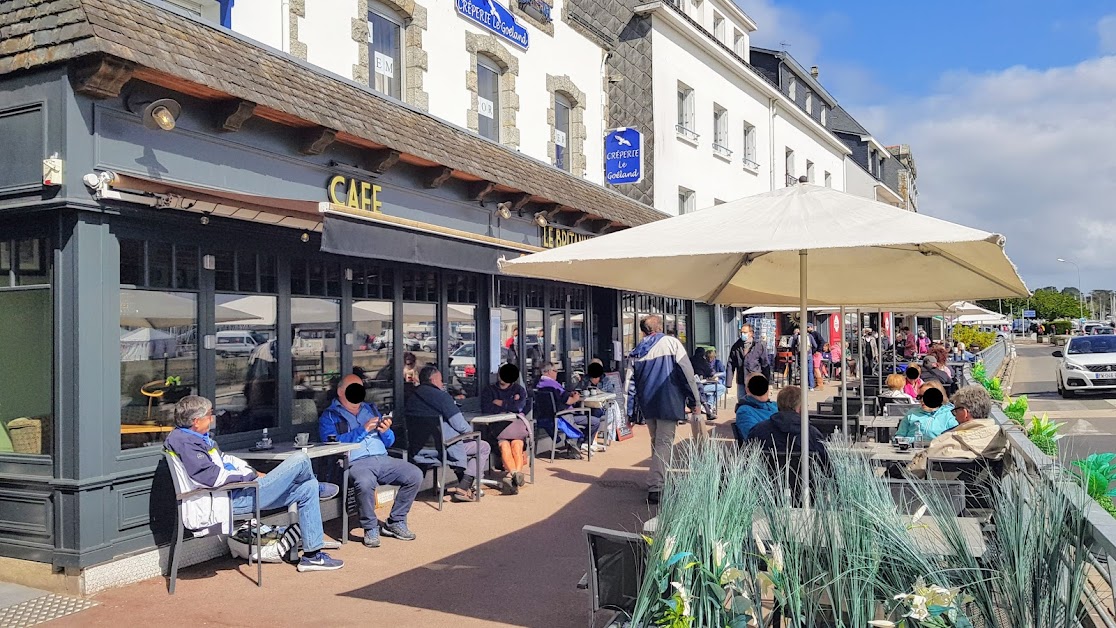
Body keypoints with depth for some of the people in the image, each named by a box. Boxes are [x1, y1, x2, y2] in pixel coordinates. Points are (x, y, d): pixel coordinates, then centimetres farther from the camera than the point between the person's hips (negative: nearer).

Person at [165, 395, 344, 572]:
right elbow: (213, 476, -25)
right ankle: (318, 489, 26)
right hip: (234, 499, -11)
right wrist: (251, 475, -13)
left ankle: (312, 555, 12)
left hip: (237, 492, 11)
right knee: (300, 460, -13)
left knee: (307, 488, 8)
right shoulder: (183, 442, -18)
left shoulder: (193, 437, 14)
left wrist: (253, 472, 11)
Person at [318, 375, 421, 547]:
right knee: (365, 483, -38)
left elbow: (389, 442, 23)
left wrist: (385, 432, -1)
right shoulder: (329, 416, 10)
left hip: (382, 458, 5)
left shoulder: (371, 409, 26)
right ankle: (370, 528, -13)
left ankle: (395, 522, -1)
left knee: (415, 475, -16)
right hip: (355, 463, -5)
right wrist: (362, 429, -12)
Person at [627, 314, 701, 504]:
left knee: (656, 442, 20)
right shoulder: (671, 343, -2)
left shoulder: (637, 352, 10)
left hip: (647, 405, 5)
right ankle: (655, 488, -14)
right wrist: (693, 401, -2)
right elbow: (686, 373, -7)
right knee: (664, 443, -6)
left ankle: (657, 481, 27)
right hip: (669, 403, -5)